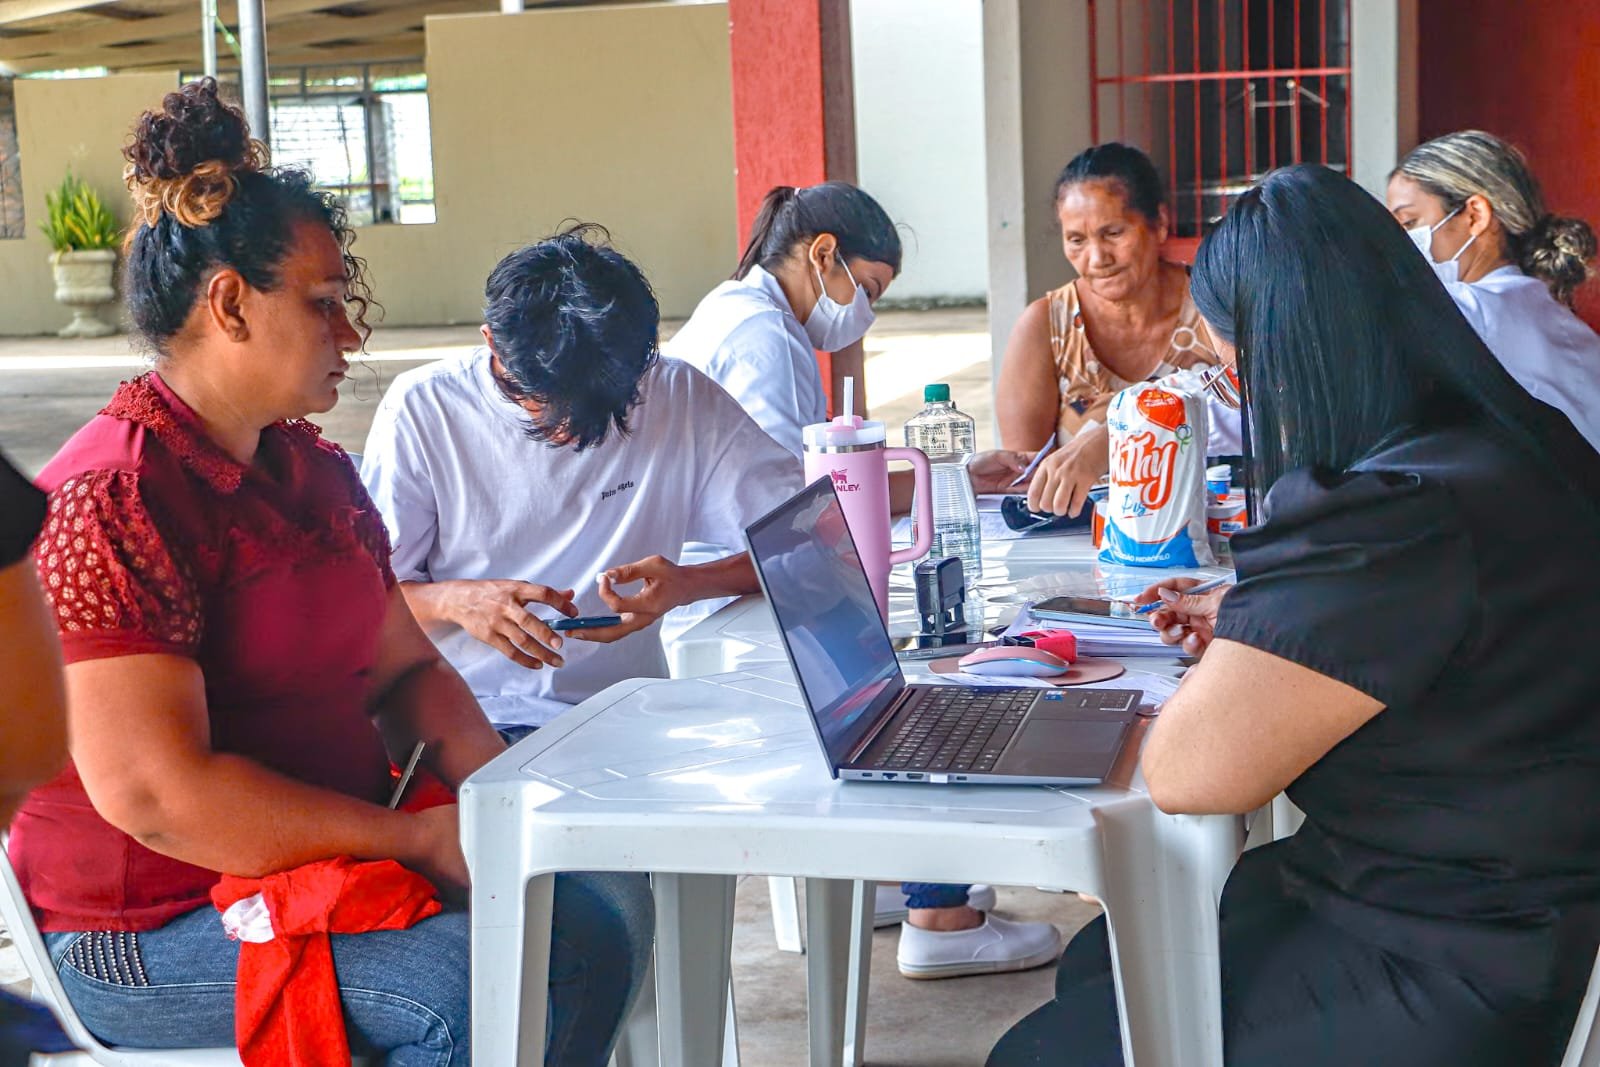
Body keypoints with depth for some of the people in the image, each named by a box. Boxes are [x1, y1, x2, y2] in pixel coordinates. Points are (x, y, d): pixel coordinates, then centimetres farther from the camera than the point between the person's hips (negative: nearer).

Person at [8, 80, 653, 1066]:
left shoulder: (314, 469, 12)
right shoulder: (111, 503, -18)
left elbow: (403, 669, 15)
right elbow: (151, 791, -25)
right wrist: (421, 840, -22)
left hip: (336, 848, 9)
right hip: (150, 930, -8)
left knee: (605, 902, -3)